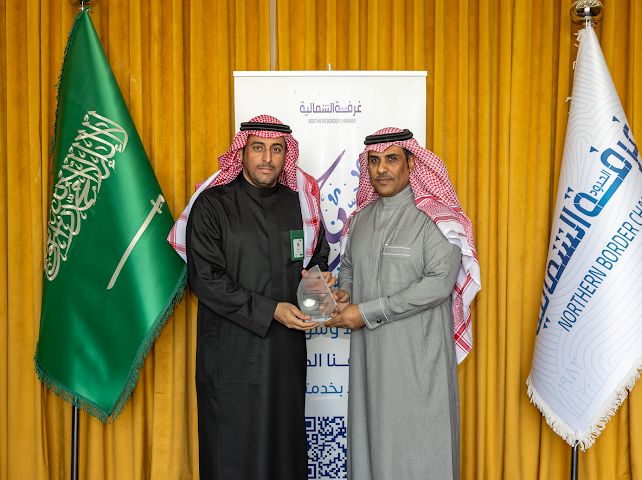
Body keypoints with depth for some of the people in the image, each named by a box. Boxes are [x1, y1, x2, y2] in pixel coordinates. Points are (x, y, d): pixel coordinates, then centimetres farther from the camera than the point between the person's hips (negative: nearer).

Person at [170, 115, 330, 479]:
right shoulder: (213, 205, -4)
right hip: (231, 353, -3)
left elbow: (320, 257, 19)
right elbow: (205, 278, -10)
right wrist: (269, 310, -16)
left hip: (287, 351, 3)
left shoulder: (300, 204, 8)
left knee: (285, 449, 9)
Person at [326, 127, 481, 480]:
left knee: (417, 442, 3)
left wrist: (367, 312, -18)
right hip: (369, 353, 5)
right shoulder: (362, 216, 11)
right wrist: (344, 294, -1)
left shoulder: (435, 217, -9)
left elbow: (439, 282, -18)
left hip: (417, 356, -5)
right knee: (371, 434, 12)